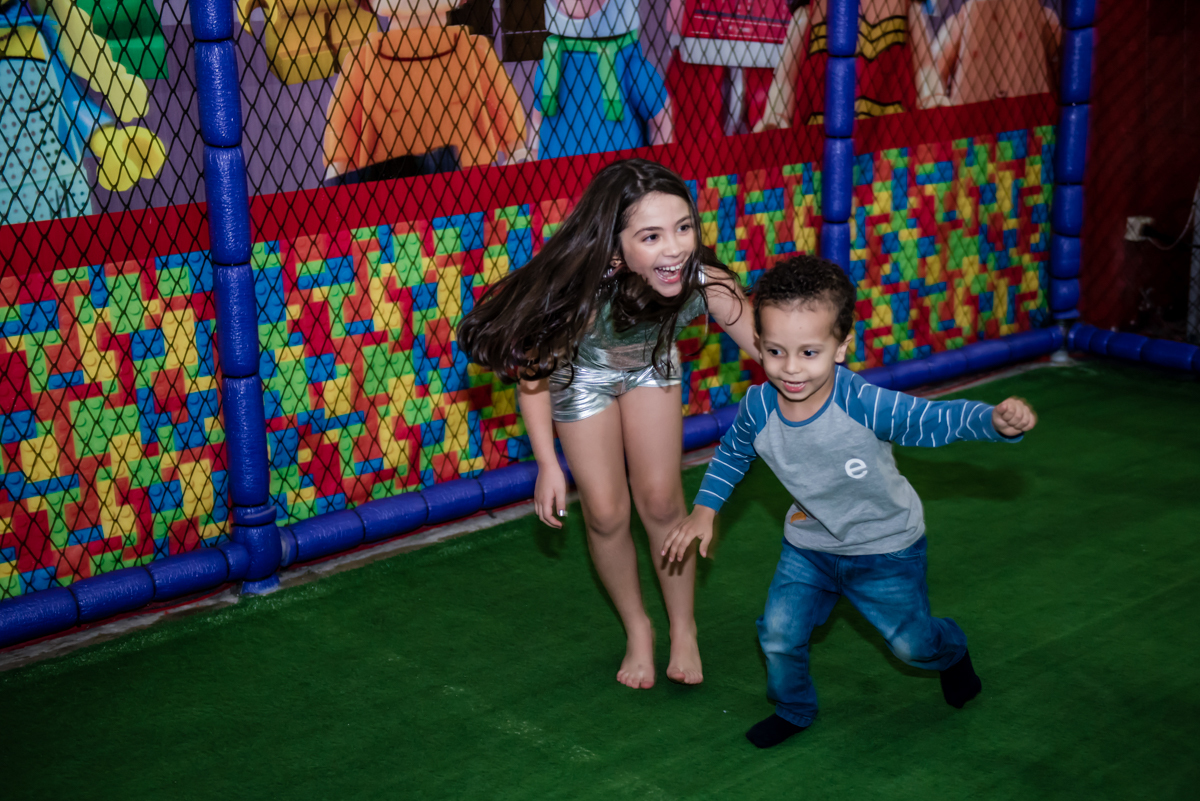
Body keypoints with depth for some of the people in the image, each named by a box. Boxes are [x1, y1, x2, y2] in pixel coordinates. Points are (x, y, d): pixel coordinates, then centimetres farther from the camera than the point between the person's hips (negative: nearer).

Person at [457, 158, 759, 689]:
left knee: (661, 500, 4)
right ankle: (637, 630, 29)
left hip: (649, 366, 2)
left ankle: (684, 628, 28)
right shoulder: (582, 291, -43)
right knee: (605, 513, 3)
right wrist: (547, 463, -27)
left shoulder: (704, 283, -39)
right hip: (580, 372, -1)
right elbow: (532, 364, -25)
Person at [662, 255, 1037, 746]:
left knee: (910, 643, 12)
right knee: (778, 633, -1)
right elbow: (732, 454, 2)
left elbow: (938, 420, -35)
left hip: (885, 545, -3)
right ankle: (793, 710, 32)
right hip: (809, 545, 3)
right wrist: (704, 512, 2)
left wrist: (997, 420, -54)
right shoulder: (758, 407, -21)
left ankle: (951, 652, 51)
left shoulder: (864, 405, -35)